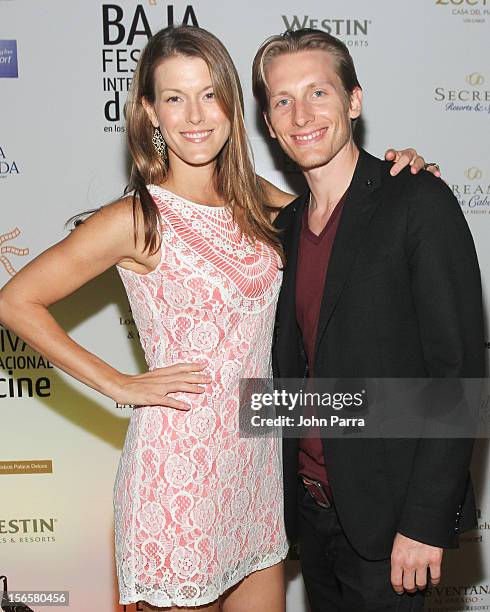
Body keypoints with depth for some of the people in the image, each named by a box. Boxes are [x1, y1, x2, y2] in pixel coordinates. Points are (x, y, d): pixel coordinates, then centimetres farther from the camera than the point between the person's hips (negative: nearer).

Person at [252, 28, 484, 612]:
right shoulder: (287, 224, 8)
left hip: (387, 515, -6)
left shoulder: (419, 203, -13)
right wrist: (294, 491, 9)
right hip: (310, 507, 6)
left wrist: (426, 520, -18)